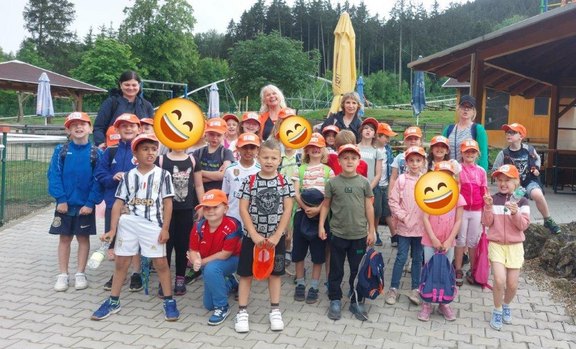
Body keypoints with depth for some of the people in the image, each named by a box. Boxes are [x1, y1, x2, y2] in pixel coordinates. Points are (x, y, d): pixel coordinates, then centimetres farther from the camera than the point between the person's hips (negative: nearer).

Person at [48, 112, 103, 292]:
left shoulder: (96, 153, -4)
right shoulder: (61, 150, -1)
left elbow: (98, 180, -6)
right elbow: (54, 175, -4)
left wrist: (91, 203, -13)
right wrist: (60, 199, -12)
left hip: (85, 205, -1)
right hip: (65, 204, 1)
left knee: (83, 238, 9)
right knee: (64, 238, 9)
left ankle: (80, 274, 20)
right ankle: (63, 275, 18)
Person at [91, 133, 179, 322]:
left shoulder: (163, 175, -1)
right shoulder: (128, 176, 5)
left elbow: (167, 202, -1)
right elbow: (119, 203, 5)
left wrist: (165, 228, -6)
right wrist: (112, 229, 0)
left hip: (153, 224, -2)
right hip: (128, 223, 3)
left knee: (160, 262, 1)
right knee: (121, 262, 11)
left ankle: (169, 301, 14)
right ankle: (113, 301, 25)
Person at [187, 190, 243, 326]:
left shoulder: (232, 226, -30)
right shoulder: (199, 227, -17)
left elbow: (225, 254, -26)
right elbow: (193, 251, -11)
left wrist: (202, 262, -23)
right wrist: (195, 261, -35)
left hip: (231, 260, -5)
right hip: (208, 264, 6)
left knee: (211, 269, -38)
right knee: (208, 305, 13)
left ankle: (223, 307, -18)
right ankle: (229, 283, 41)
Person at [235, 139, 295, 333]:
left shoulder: (284, 182, -3)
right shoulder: (250, 181, -5)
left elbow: (287, 210, -6)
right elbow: (243, 209, -8)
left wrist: (277, 235, -12)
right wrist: (254, 234, -14)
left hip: (276, 236, 1)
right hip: (252, 235, 0)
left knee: (275, 272, 11)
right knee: (246, 273, 5)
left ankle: (275, 311, 25)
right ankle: (242, 312, 18)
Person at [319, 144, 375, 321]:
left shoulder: (364, 182, -1)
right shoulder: (332, 182, -3)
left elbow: (369, 207, 4)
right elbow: (326, 205, 5)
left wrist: (371, 230, 4)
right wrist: (321, 226, 0)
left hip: (359, 235, 1)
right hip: (338, 233, 0)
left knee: (357, 270, 10)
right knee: (336, 270, 10)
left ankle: (356, 302, 25)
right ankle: (335, 301, 24)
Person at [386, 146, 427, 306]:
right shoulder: (401, 180, -5)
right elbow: (393, 201, -5)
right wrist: (402, 216, -10)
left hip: (421, 227, 2)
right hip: (404, 226, -2)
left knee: (418, 258, 12)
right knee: (401, 257, 3)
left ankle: (415, 289, 23)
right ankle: (393, 288, 14)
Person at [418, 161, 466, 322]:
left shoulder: (457, 197, -2)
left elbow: (458, 221, -3)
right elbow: (425, 218, -9)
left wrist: (449, 241, -10)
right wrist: (434, 239, -15)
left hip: (448, 242, 1)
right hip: (430, 241, -1)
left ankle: (444, 304, 24)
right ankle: (426, 304, 15)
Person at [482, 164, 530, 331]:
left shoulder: (522, 201, -2)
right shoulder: (493, 199, 0)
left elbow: (523, 225, -8)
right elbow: (487, 223, -5)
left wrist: (515, 212, -26)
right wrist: (488, 207, -20)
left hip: (515, 246, 1)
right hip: (496, 244, -1)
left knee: (512, 284, 2)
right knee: (499, 280, -15)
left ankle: (506, 306, 33)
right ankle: (497, 311, 9)